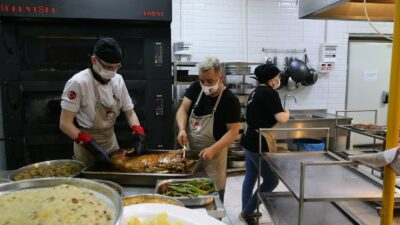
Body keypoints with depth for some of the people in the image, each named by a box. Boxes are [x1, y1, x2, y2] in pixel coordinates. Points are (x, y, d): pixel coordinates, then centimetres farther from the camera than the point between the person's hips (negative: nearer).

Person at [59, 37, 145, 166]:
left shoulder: (118, 80, -5)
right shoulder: (78, 83, -22)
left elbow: (130, 112, 2)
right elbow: (65, 123, -20)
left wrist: (138, 134, -16)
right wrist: (90, 144, -30)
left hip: (111, 142, 5)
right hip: (87, 146, -5)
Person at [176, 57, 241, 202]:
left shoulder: (230, 100, -16)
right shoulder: (196, 88, -2)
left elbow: (233, 132, -17)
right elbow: (183, 109, -4)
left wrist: (213, 149, -29)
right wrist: (182, 129, -23)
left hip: (213, 155, -4)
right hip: (190, 152, 5)